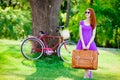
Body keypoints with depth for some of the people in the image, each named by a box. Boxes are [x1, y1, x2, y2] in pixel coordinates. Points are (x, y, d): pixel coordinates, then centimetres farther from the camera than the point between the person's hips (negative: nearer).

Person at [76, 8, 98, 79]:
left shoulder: (93, 24, 5)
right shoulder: (81, 22, 7)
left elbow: (93, 35, -2)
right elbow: (80, 34, 0)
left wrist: (88, 45, -14)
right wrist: (83, 44, -11)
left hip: (90, 42, -1)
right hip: (82, 42, 1)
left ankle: (86, 75, 7)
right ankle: (89, 71, 24)